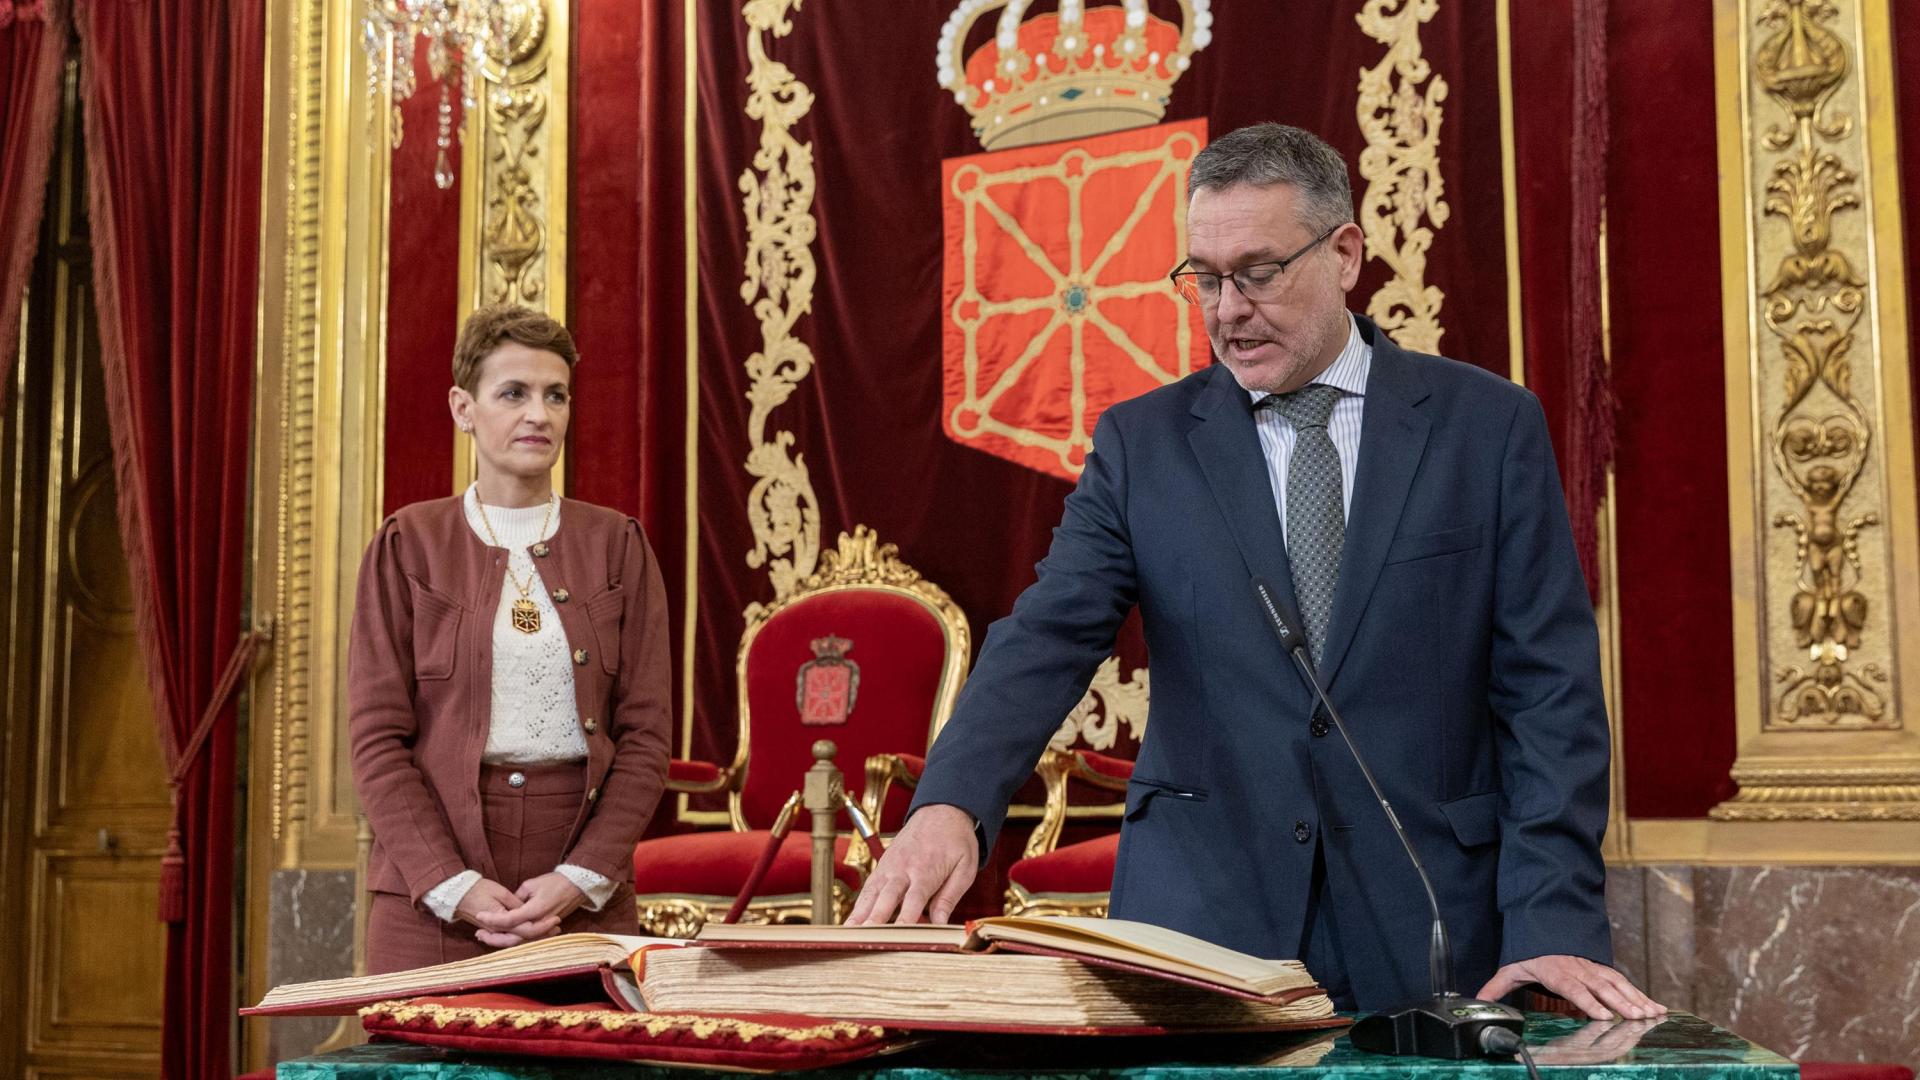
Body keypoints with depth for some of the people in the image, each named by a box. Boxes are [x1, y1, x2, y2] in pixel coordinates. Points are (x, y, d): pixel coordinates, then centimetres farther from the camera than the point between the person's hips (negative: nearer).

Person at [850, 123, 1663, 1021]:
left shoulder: (1490, 426, 2)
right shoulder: (1142, 441, 4)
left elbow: (1548, 688, -2)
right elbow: (1046, 639, -8)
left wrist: (1555, 926, -11)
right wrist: (950, 804, -26)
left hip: (1428, 938, 0)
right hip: (1200, 919, 1)